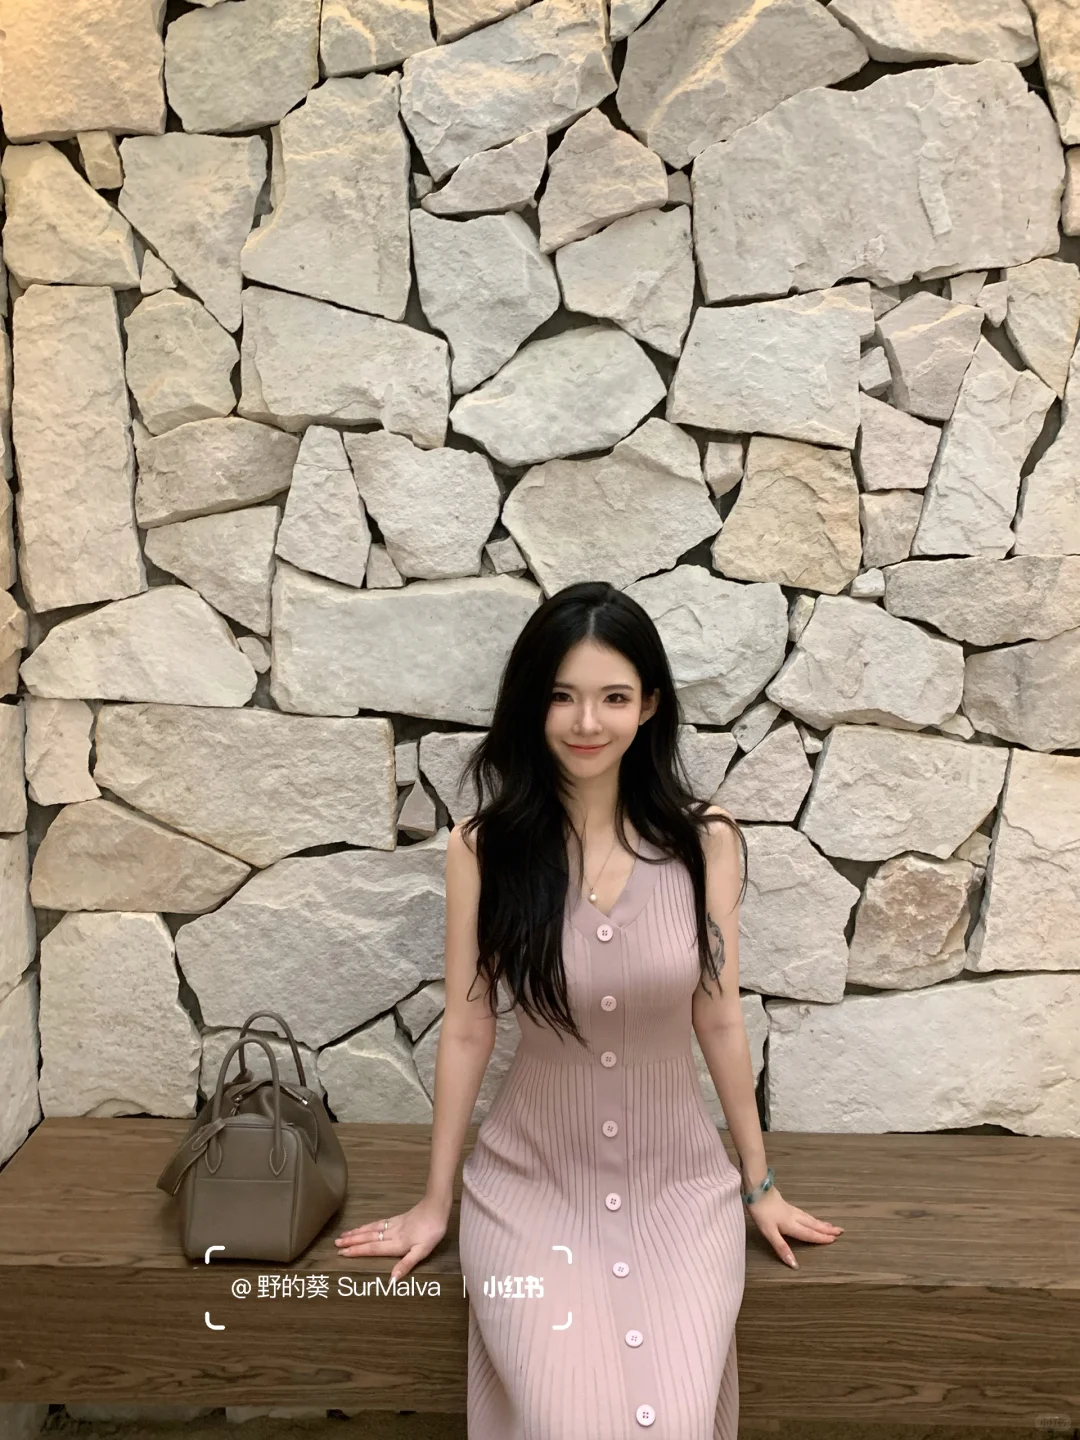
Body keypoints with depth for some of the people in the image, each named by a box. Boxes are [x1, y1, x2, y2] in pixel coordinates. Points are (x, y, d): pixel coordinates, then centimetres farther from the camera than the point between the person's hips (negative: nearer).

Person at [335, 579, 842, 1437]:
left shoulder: (706, 842, -8)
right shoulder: (483, 847, -10)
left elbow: (719, 1021, 1)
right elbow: (467, 1029, -3)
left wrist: (760, 1181, 9)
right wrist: (436, 1201, 4)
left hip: (679, 1182, 1)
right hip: (531, 1183, 0)